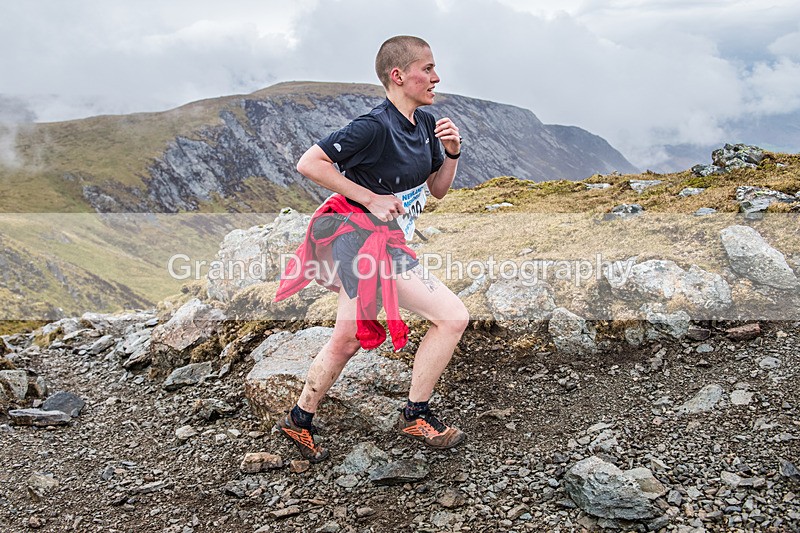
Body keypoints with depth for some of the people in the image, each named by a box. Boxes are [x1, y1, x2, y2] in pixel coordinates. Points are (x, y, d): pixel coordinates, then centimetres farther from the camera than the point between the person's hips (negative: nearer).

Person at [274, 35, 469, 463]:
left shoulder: (425, 123, 7)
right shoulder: (375, 127, -19)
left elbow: (438, 189, 17)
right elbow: (308, 164, -19)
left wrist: (451, 154, -2)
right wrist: (370, 199, -19)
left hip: (378, 242, 9)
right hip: (366, 239, -9)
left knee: (346, 341, 18)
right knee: (453, 316, -9)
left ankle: (299, 421, 33)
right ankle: (416, 415, 6)